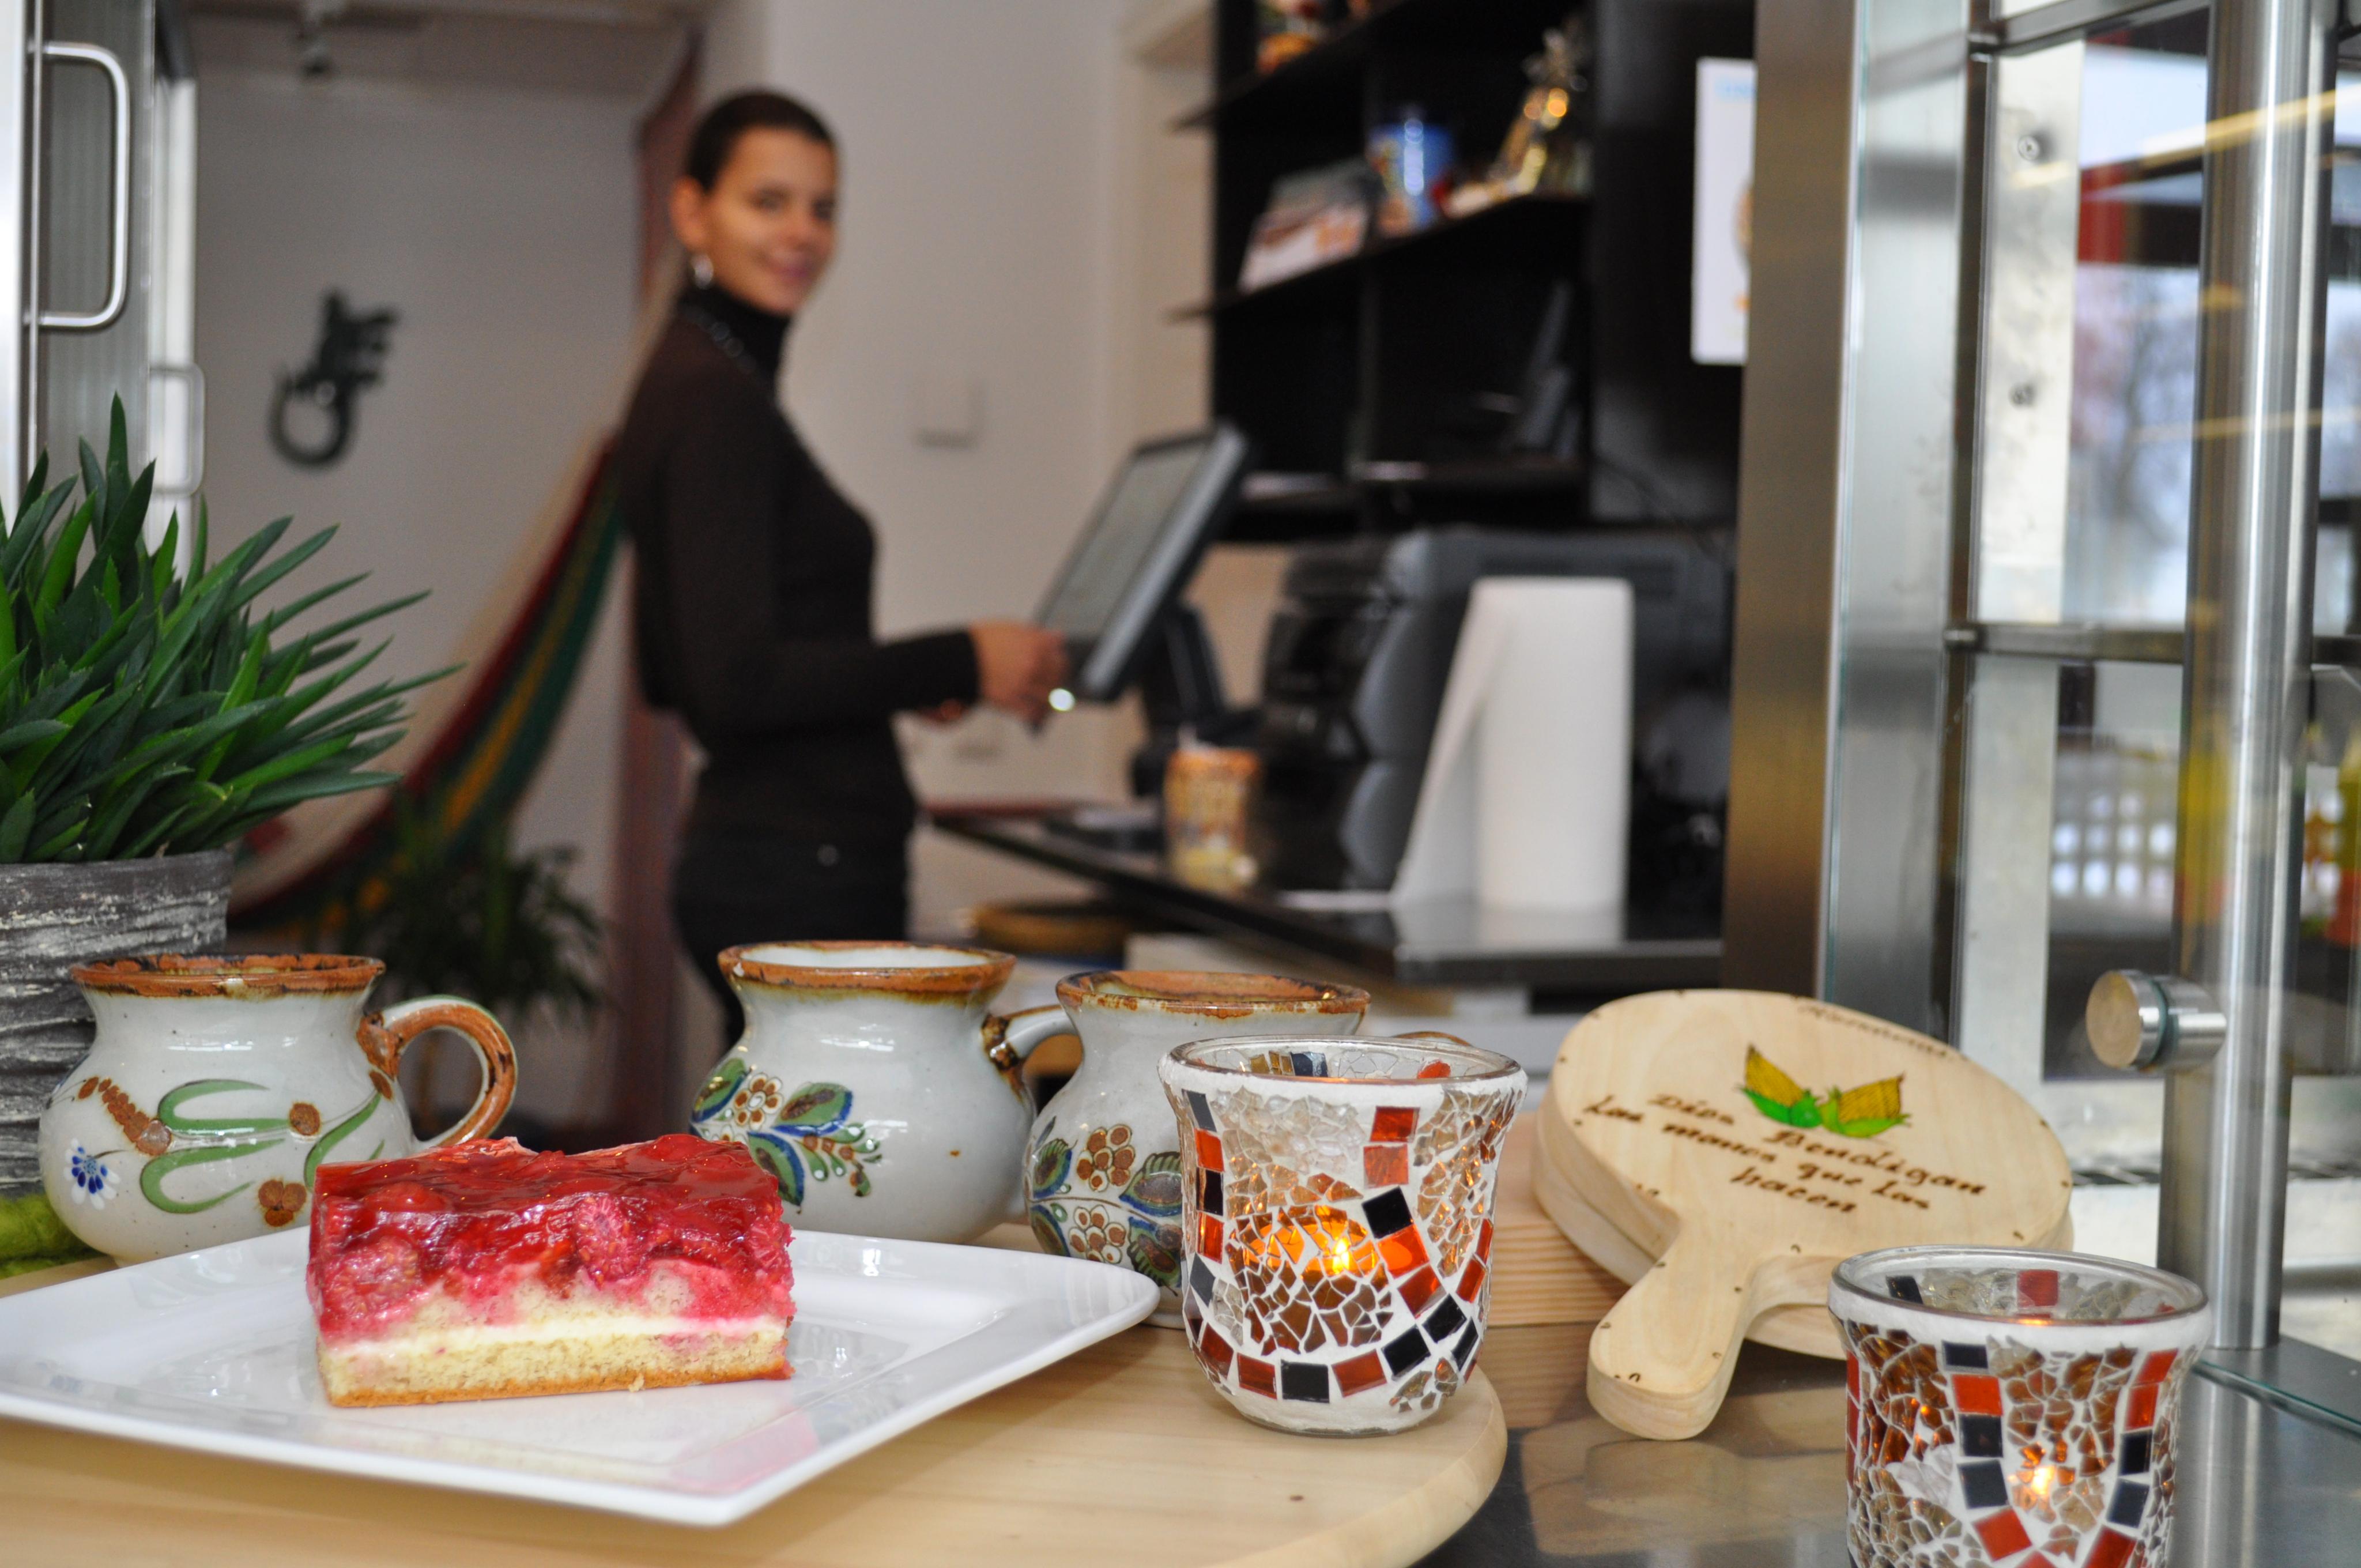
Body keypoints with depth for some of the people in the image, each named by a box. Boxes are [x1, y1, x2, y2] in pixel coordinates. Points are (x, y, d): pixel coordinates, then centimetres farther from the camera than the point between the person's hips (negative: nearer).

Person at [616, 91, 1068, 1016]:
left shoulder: (705, 381, 16)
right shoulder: (717, 396, -14)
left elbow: (676, 672, 20)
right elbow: (735, 682, -21)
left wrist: (906, 681, 16)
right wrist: (960, 665, -16)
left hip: (776, 861, 10)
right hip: (795, 871, -10)